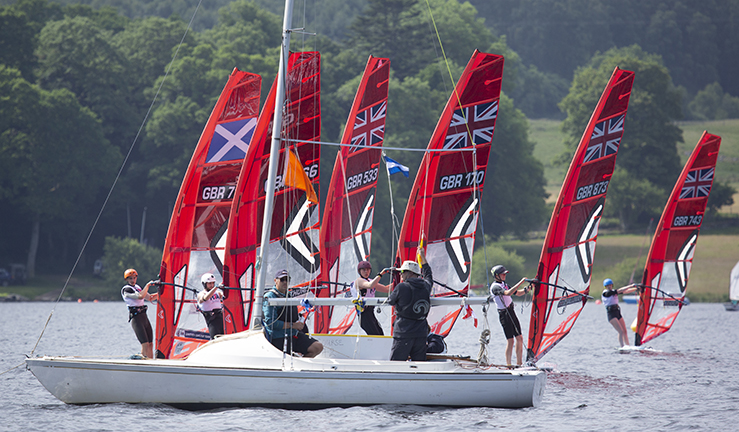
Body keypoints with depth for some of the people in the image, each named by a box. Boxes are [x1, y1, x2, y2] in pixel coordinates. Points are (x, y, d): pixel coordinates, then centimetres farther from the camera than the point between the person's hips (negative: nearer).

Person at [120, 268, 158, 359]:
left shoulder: (137, 287, 19)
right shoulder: (126, 289, -7)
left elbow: (150, 298, 25)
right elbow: (140, 296, -21)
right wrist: (148, 285, -12)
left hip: (143, 316, 8)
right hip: (135, 317, -8)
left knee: (150, 344, 5)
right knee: (145, 344, -16)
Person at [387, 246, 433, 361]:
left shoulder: (402, 287, -10)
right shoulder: (426, 286, 6)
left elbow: (390, 300, 6)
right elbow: (428, 275, 30)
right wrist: (423, 257, 40)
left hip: (404, 334, -6)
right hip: (421, 334, 6)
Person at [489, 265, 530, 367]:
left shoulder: (504, 284, 17)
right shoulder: (495, 287, -13)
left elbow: (518, 293, 22)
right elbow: (508, 293, -30)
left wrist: (527, 289, 5)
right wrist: (520, 283, -30)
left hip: (512, 312, 9)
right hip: (504, 314, -9)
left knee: (519, 338, 7)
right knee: (510, 340, -11)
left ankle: (519, 364, 12)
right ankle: (508, 365, -7)